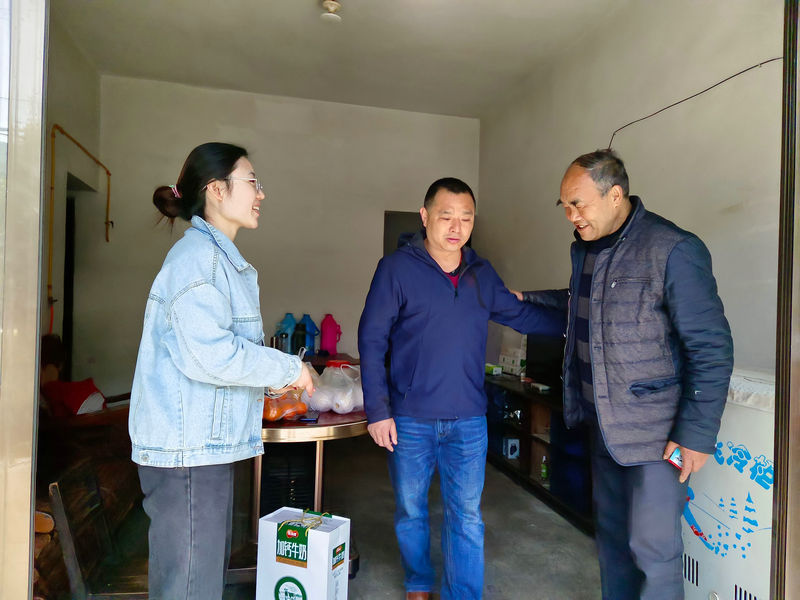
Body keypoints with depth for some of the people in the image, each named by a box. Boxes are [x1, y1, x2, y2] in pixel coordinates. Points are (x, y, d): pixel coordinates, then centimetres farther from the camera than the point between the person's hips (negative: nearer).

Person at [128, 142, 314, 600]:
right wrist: (288, 369, -13)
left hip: (209, 443, 10)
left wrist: (271, 376, 10)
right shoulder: (195, 256, -16)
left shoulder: (220, 257, 17)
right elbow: (210, 354, -25)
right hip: (187, 447, -10)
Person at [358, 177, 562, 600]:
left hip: (468, 420, 3)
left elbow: (521, 315, 18)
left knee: (466, 517, 8)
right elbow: (371, 340, -8)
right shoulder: (396, 268, -8)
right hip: (410, 418, -2)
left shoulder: (481, 273, 6)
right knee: (410, 511, 16)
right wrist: (377, 410, -11)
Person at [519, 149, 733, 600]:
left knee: (653, 549, 0)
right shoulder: (586, 249, 6)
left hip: (656, 431, -7)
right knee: (612, 534, 20)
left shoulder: (674, 250, -18)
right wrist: (528, 299, 14)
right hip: (605, 424, 7)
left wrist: (698, 435, -17)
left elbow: (712, 348, -17)